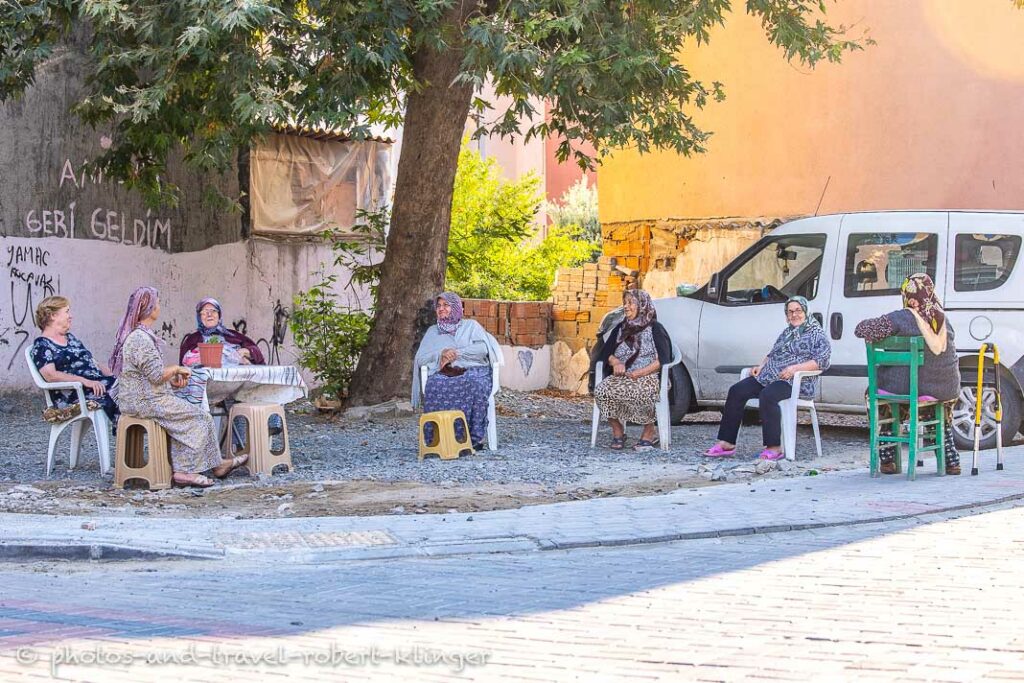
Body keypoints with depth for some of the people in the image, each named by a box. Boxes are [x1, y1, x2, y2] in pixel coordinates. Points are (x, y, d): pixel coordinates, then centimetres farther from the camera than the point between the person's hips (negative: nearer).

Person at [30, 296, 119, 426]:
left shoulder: (70, 338, 26)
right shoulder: (41, 345, 2)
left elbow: (93, 363, 24)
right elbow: (51, 375, -13)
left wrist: (113, 375, 3)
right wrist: (85, 381, -21)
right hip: (70, 395, -7)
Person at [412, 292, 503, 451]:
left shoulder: (470, 326, 18)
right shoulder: (432, 331, 25)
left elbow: (483, 348, 0)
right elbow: (420, 359, 13)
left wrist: (457, 353, -8)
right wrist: (441, 354, -5)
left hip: (472, 371, -1)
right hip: (442, 374, 1)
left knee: (474, 384, -39)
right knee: (436, 387, -36)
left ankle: (474, 438, -35)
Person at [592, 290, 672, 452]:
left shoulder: (655, 329, 5)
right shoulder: (621, 329, 22)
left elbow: (663, 359, -4)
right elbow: (606, 353, 18)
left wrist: (640, 373, -16)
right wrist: (615, 362, -6)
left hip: (648, 378, -5)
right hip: (621, 377, 5)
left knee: (633, 392, -40)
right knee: (601, 391, -29)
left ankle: (650, 431, -15)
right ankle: (617, 432, -14)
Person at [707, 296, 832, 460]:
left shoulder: (817, 334, 2)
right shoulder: (786, 333, 27)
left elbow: (822, 360, -10)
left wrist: (796, 368, -20)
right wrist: (761, 366, 12)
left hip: (797, 381, -8)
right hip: (770, 376, 8)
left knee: (767, 396, -37)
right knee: (737, 391, -10)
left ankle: (774, 448, -33)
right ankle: (726, 443, -13)